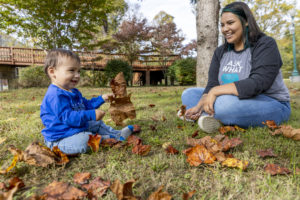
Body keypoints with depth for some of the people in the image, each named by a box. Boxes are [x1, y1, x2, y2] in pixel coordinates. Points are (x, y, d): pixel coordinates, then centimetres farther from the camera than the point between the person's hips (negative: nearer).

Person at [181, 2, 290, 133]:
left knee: (224, 103, -39)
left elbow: (257, 84, -26)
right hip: (236, 101, 7)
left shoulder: (265, 45, -11)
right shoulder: (220, 52, 6)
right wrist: (200, 106, -21)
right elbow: (212, 84, -3)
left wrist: (216, 91, -32)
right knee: (188, 94, -1)